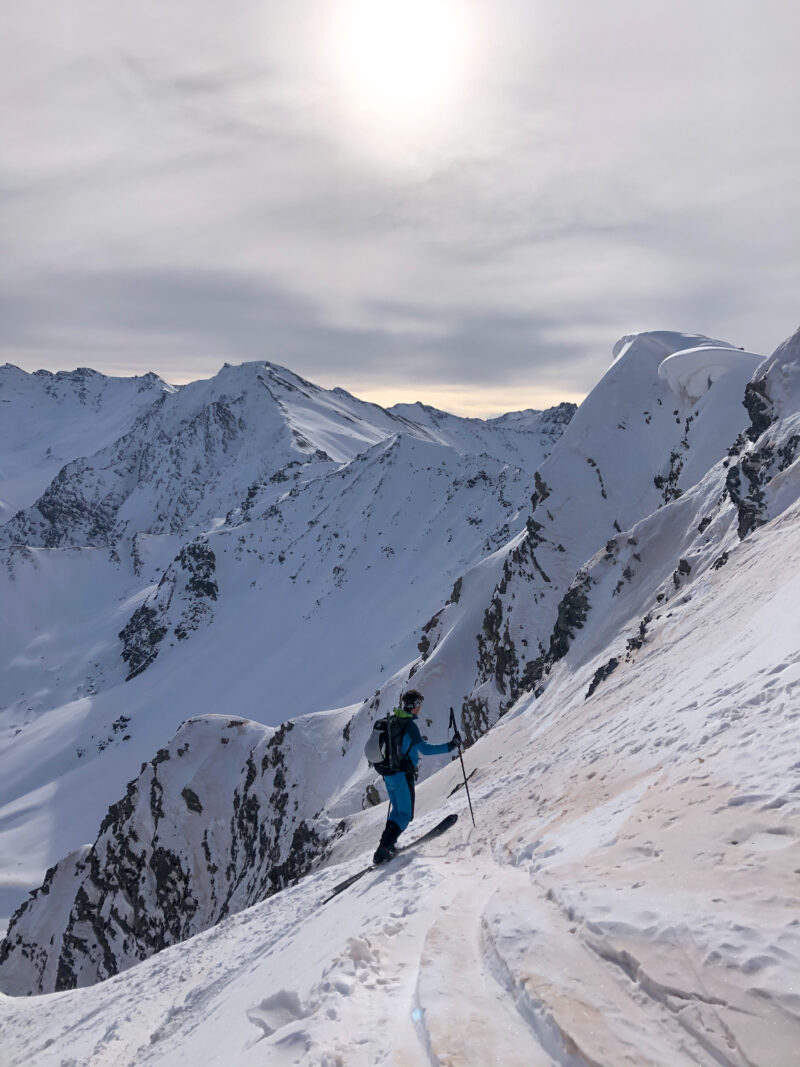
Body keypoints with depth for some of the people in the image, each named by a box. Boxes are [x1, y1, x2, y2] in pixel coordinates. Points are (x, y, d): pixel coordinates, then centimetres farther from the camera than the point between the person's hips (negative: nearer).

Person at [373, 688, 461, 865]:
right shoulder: (409, 725, -15)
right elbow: (424, 749, -23)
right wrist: (450, 746, -23)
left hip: (388, 775, 8)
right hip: (402, 776, -8)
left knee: (397, 809, 24)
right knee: (405, 814, -2)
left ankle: (386, 844, 20)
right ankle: (383, 850, -13)